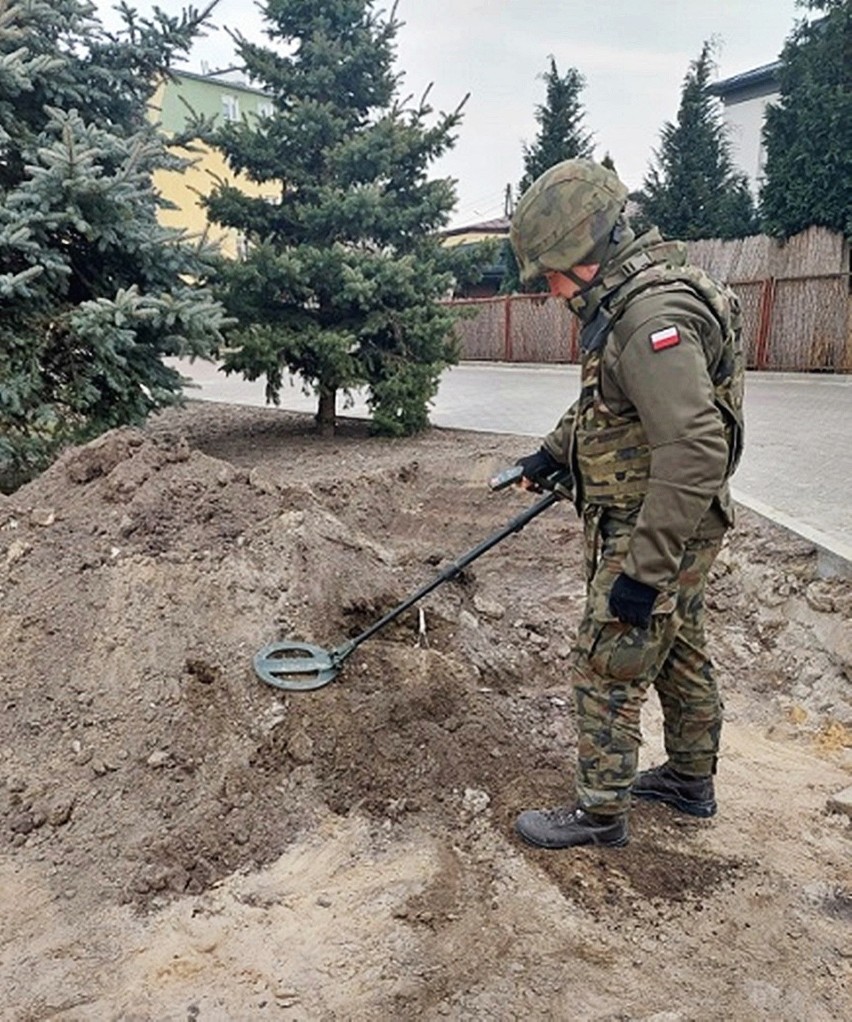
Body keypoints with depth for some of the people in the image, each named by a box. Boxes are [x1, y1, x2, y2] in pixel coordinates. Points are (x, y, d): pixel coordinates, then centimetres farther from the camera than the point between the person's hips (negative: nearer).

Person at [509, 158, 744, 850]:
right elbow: (602, 403, 25)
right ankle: (691, 780, 41)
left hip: (656, 534, -10)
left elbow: (695, 452, -32)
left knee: (606, 672, 3)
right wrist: (552, 454, 26)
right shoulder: (627, 303, 8)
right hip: (673, 532, 10)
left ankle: (601, 813, 20)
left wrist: (645, 569, -29)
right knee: (680, 655, 22)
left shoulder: (654, 316, -26)